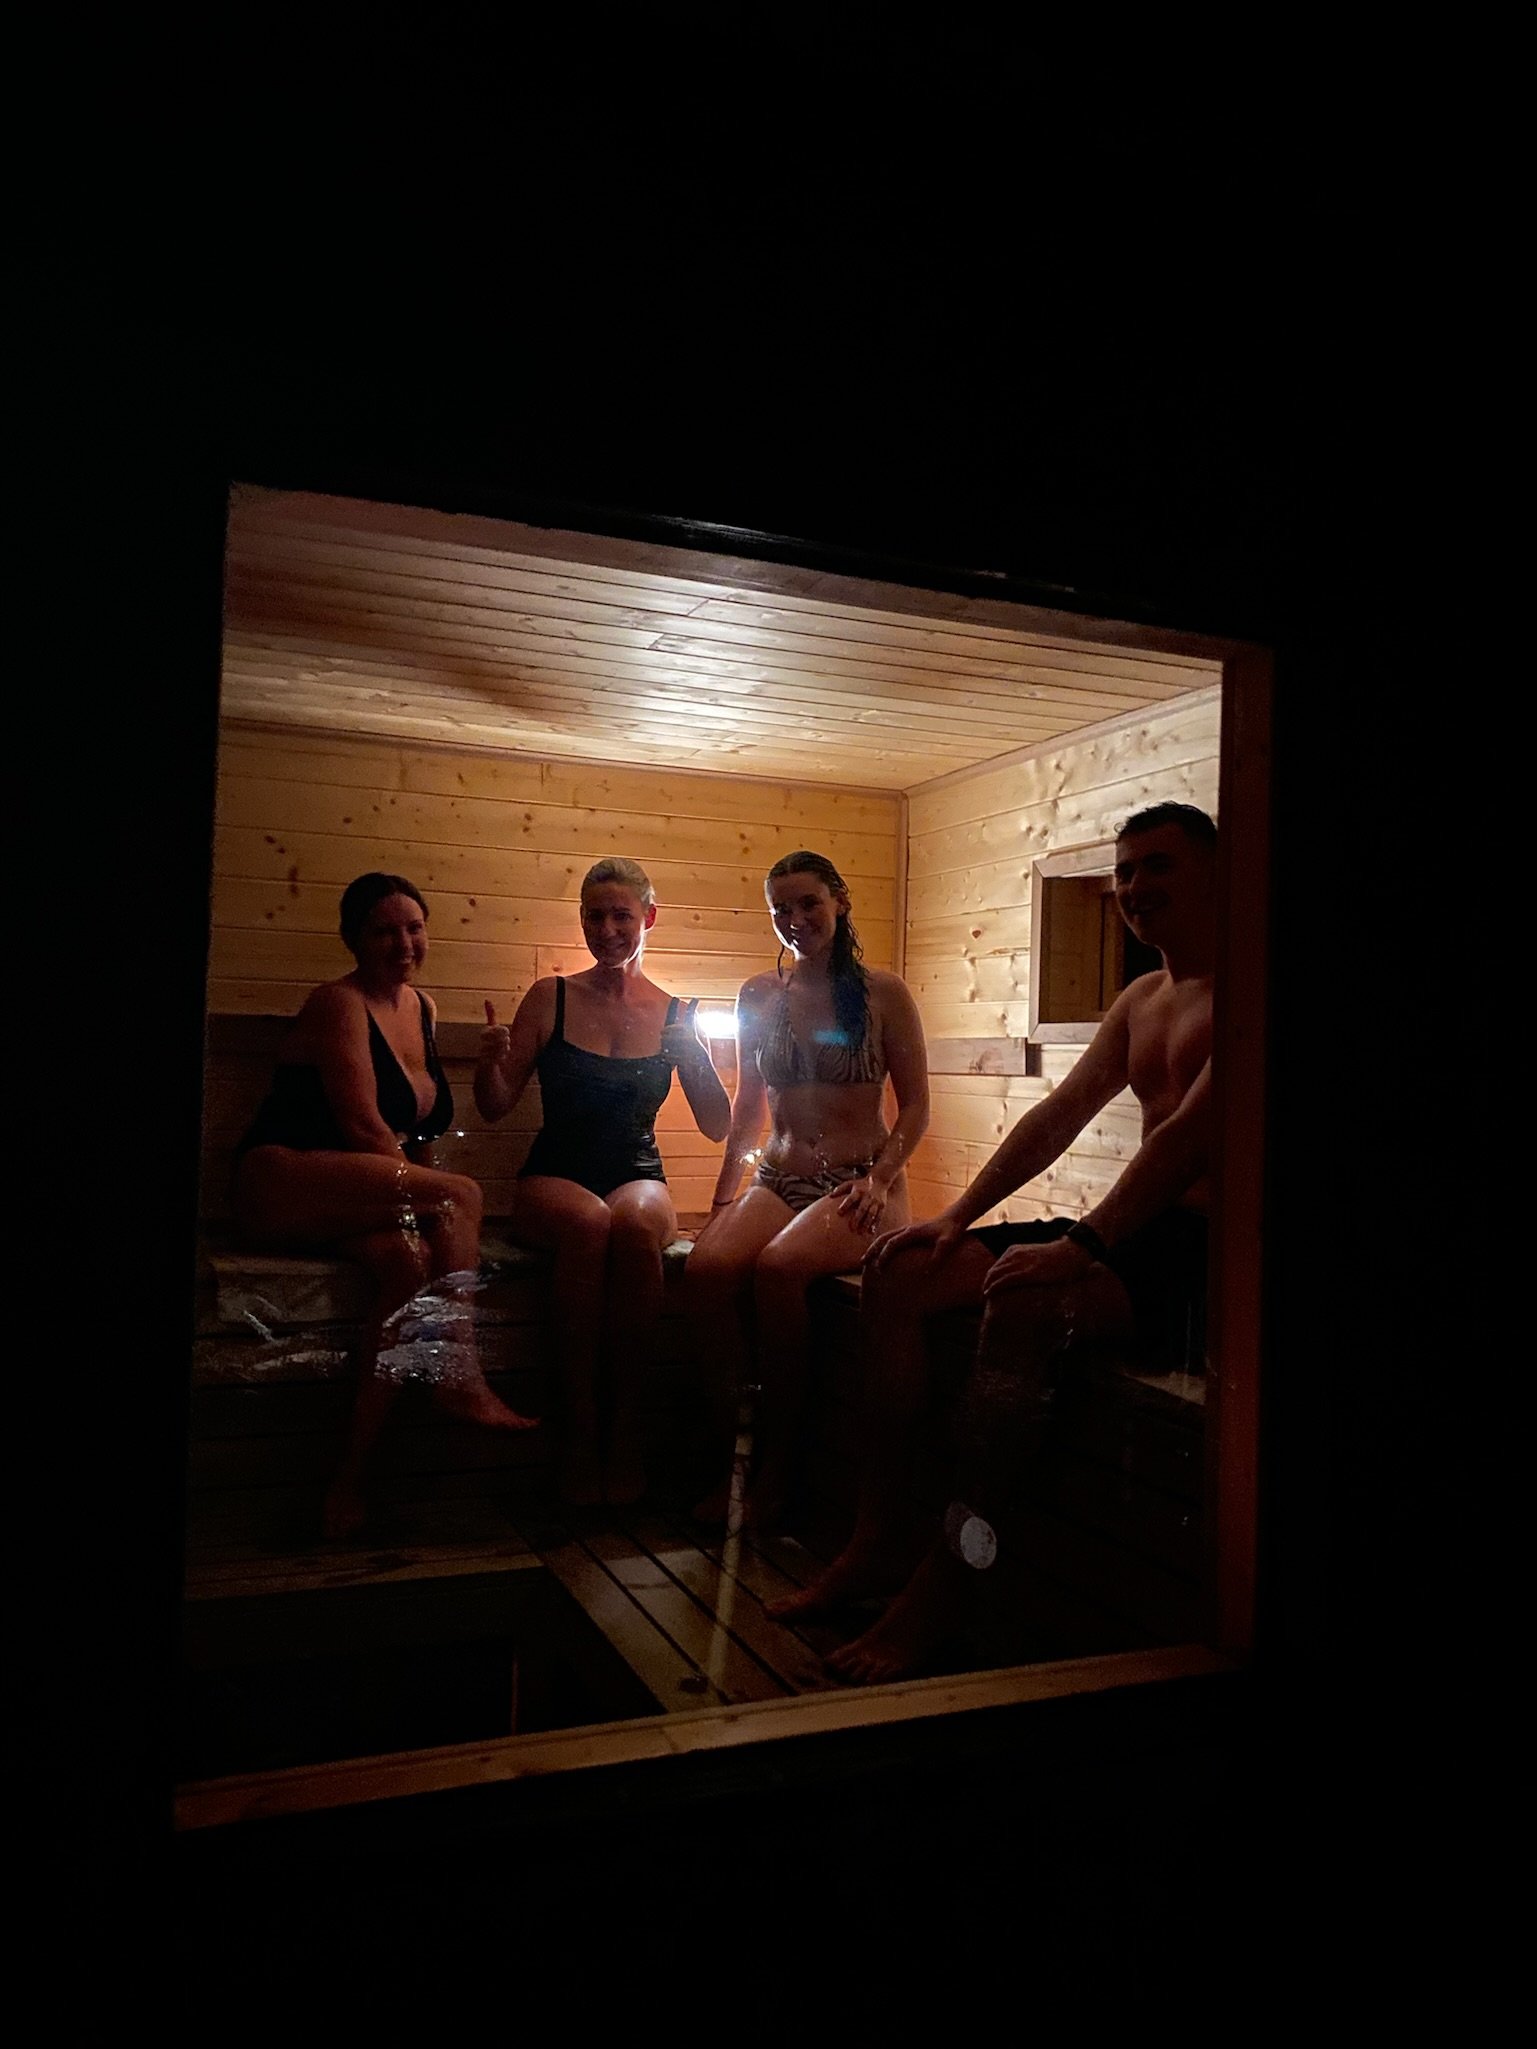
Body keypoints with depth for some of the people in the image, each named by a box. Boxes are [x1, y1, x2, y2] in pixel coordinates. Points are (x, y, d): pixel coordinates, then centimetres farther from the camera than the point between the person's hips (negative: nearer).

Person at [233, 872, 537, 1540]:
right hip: (283, 1183, -6)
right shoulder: (338, 1003, -6)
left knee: (409, 1258, -29)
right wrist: (433, 1192, -14)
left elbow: (420, 1125, 23)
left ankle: (351, 1477, -28)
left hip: (355, 1204, 6)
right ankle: (461, 1380, -21)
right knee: (459, 1196, -26)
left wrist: (422, 1198, 8)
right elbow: (361, 1125, -15)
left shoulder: (422, 1007, 18)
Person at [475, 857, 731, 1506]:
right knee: (588, 1220, -36)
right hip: (553, 1179, -1)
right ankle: (580, 1425, -26)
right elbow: (495, 1107, 6)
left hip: (639, 1179, 1)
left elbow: (717, 1127, 6)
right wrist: (490, 1062, -16)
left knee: (633, 1222, -36)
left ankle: (626, 1422, -24)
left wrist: (698, 1058, -12)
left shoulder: (674, 1016, 7)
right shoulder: (550, 998, 5)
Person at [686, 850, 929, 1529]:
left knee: (778, 1268, -34)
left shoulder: (883, 993, 2)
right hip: (777, 1178, 3)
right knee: (707, 1266, -29)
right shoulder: (758, 996, 13)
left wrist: (879, 1179, -12)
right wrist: (725, 1194, 8)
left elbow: (915, 1104, 2)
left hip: (859, 1186, -3)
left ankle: (775, 1466, -17)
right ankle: (729, 1456, -15)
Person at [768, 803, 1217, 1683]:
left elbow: (1191, 1133, -22)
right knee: (899, 1272, -1)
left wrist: (1084, 1246, -30)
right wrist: (959, 1215, 8)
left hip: (1208, 1254, -9)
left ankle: (948, 1581, -24)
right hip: (1128, 1235, 9)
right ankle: (883, 1537, 0)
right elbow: (1058, 1116, 17)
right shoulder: (1140, 999, 19)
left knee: (1024, 1301, -36)